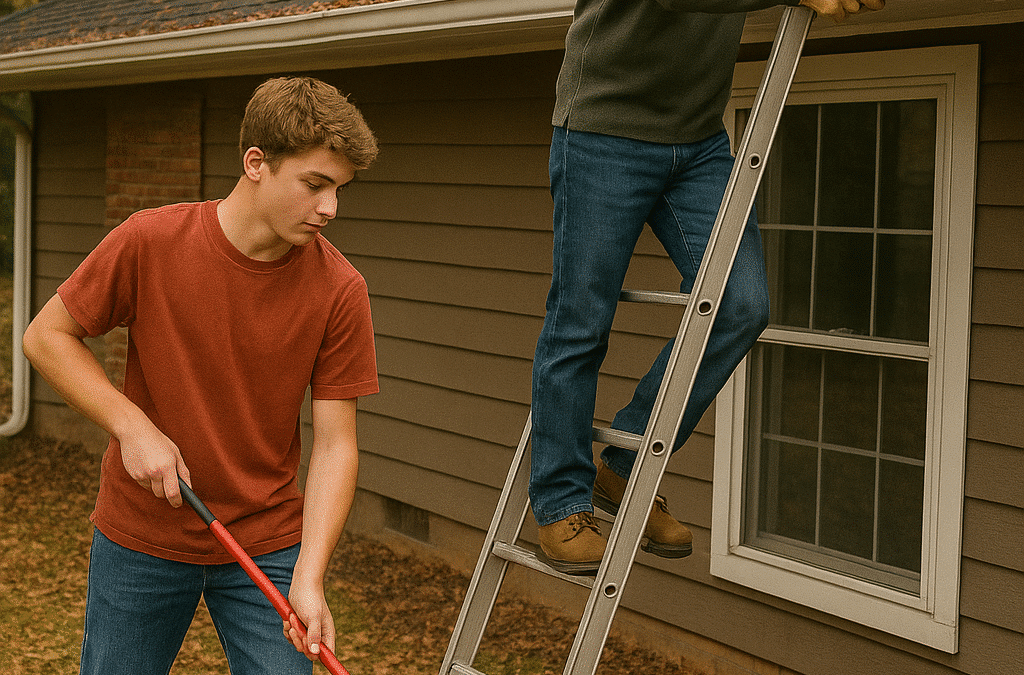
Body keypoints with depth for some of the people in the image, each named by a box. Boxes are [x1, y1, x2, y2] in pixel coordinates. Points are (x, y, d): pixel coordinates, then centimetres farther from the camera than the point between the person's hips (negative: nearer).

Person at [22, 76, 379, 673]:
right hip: (140, 537, 0)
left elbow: (334, 444, -11)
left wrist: (309, 578, -21)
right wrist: (133, 426, -17)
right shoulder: (150, 243, -16)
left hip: (268, 545, 0)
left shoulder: (340, 291, -14)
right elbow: (47, 336, -5)